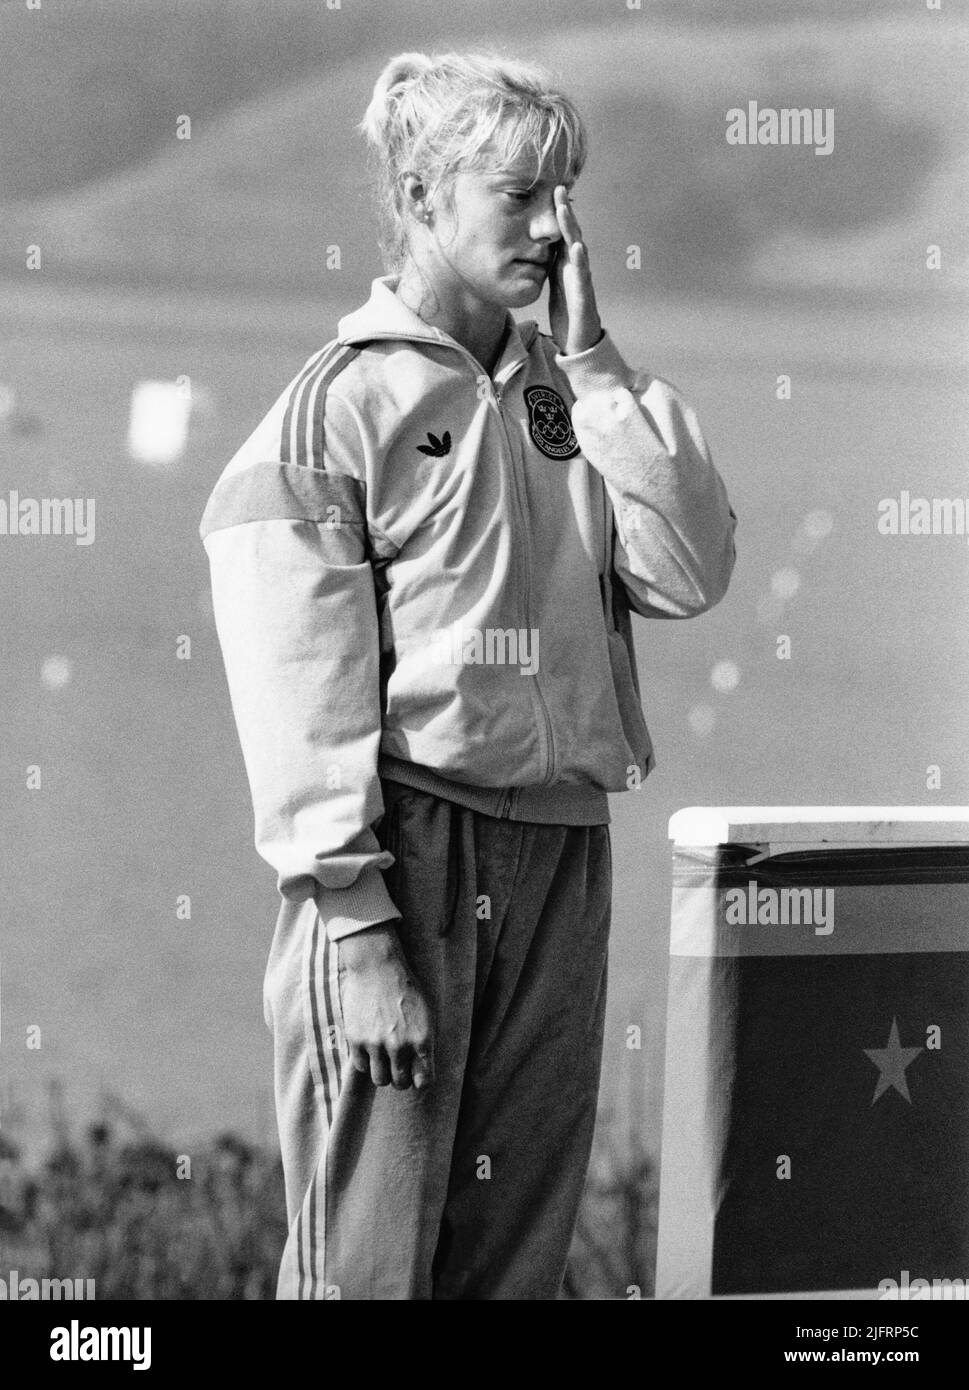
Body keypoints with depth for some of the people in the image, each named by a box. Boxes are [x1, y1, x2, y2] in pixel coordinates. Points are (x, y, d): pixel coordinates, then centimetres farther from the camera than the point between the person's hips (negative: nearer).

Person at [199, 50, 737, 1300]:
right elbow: (299, 697, -10)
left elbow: (689, 572, -1)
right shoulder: (343, 405, -6)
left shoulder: (566, 395, 12)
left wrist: (592, 365, -2)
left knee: (519, 1243, 9)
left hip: (562, 852, 6)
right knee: (370, 1254, -5)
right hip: (405, 858, -6)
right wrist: (357, 934, -16)